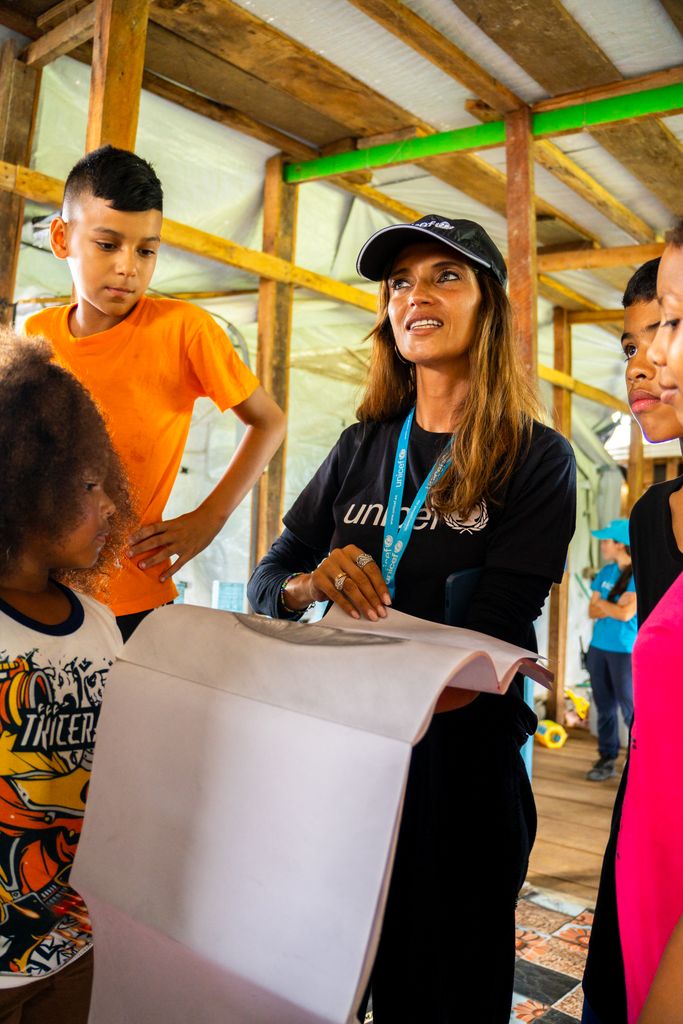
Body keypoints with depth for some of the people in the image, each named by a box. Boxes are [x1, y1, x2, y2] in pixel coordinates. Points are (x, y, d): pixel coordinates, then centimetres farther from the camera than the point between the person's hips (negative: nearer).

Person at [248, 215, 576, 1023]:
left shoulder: (535, 458, -6)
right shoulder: (363, 447, 6)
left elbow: (490, 633, -15)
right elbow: (266, 580, 4)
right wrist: (311, 584, -19)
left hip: (462, 757, -3)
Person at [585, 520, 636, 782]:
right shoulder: (606, 572, 8)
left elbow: (626, 614, -20)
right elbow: (592, 611, 6)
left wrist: (602, 603, -4)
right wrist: (614, 608, -12)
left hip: (625, 651, -6)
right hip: (599, 647, 6)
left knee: (630, 710, -2)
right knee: (604, 707, 11)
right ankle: (607, 759, 21)